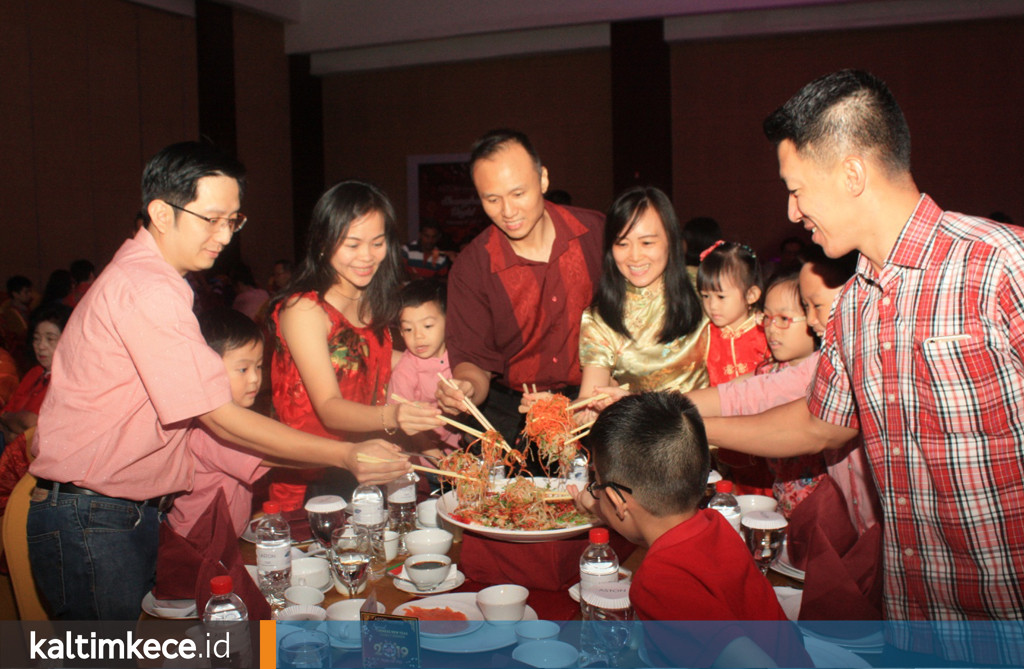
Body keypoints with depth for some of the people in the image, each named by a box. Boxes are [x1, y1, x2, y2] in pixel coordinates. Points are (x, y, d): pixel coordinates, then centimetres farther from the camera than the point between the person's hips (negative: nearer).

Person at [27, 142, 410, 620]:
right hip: (89, 522, -9)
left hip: (135, 514, 9)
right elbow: (222, 418, -21)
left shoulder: (140, 276, 13)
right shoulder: (147, 292, -21)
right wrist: (345, 456, -21)